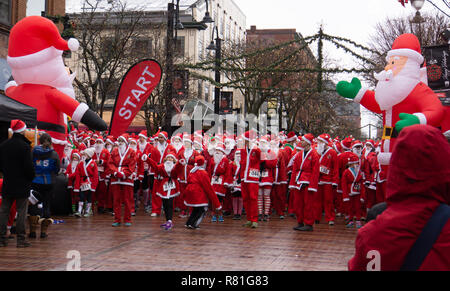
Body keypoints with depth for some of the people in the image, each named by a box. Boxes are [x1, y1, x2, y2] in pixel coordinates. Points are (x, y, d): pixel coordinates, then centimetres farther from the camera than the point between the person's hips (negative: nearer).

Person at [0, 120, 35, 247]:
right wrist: (31, 178, 1)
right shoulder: (24, 146, -15)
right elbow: (29, 166, -15)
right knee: (21, 211, 0)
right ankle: (21, 239, 1)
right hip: (22, 184, -5)